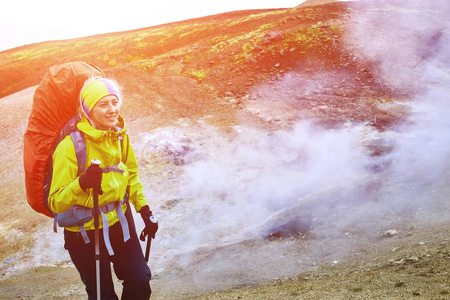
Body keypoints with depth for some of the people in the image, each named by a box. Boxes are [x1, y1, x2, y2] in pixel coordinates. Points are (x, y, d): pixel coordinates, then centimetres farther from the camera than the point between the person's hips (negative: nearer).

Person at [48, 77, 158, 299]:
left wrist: (145, 212, 11)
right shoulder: (70, 147, -23)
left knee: (140, 280, 9)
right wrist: (81, 184, -40)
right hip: (85, 231, -5)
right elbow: (56, 202, -22)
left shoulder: (120, 136, -3)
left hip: (120, 221, 5)